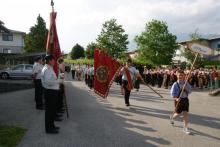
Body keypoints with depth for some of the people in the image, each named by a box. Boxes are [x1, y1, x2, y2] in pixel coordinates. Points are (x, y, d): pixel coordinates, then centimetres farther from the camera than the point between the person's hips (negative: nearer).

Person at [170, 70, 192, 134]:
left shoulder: (186, 83, 2)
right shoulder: (175, 84, -9)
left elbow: (190, 91, 5)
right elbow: (172, 93, -10)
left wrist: (186, 89, -16)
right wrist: (176, 98, -27)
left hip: (185, 99, 3)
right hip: (178, 100, -3)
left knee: (186, 114, -3)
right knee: (178, 113, 9)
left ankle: (185, 128, 10)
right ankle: (172, 117, 45)